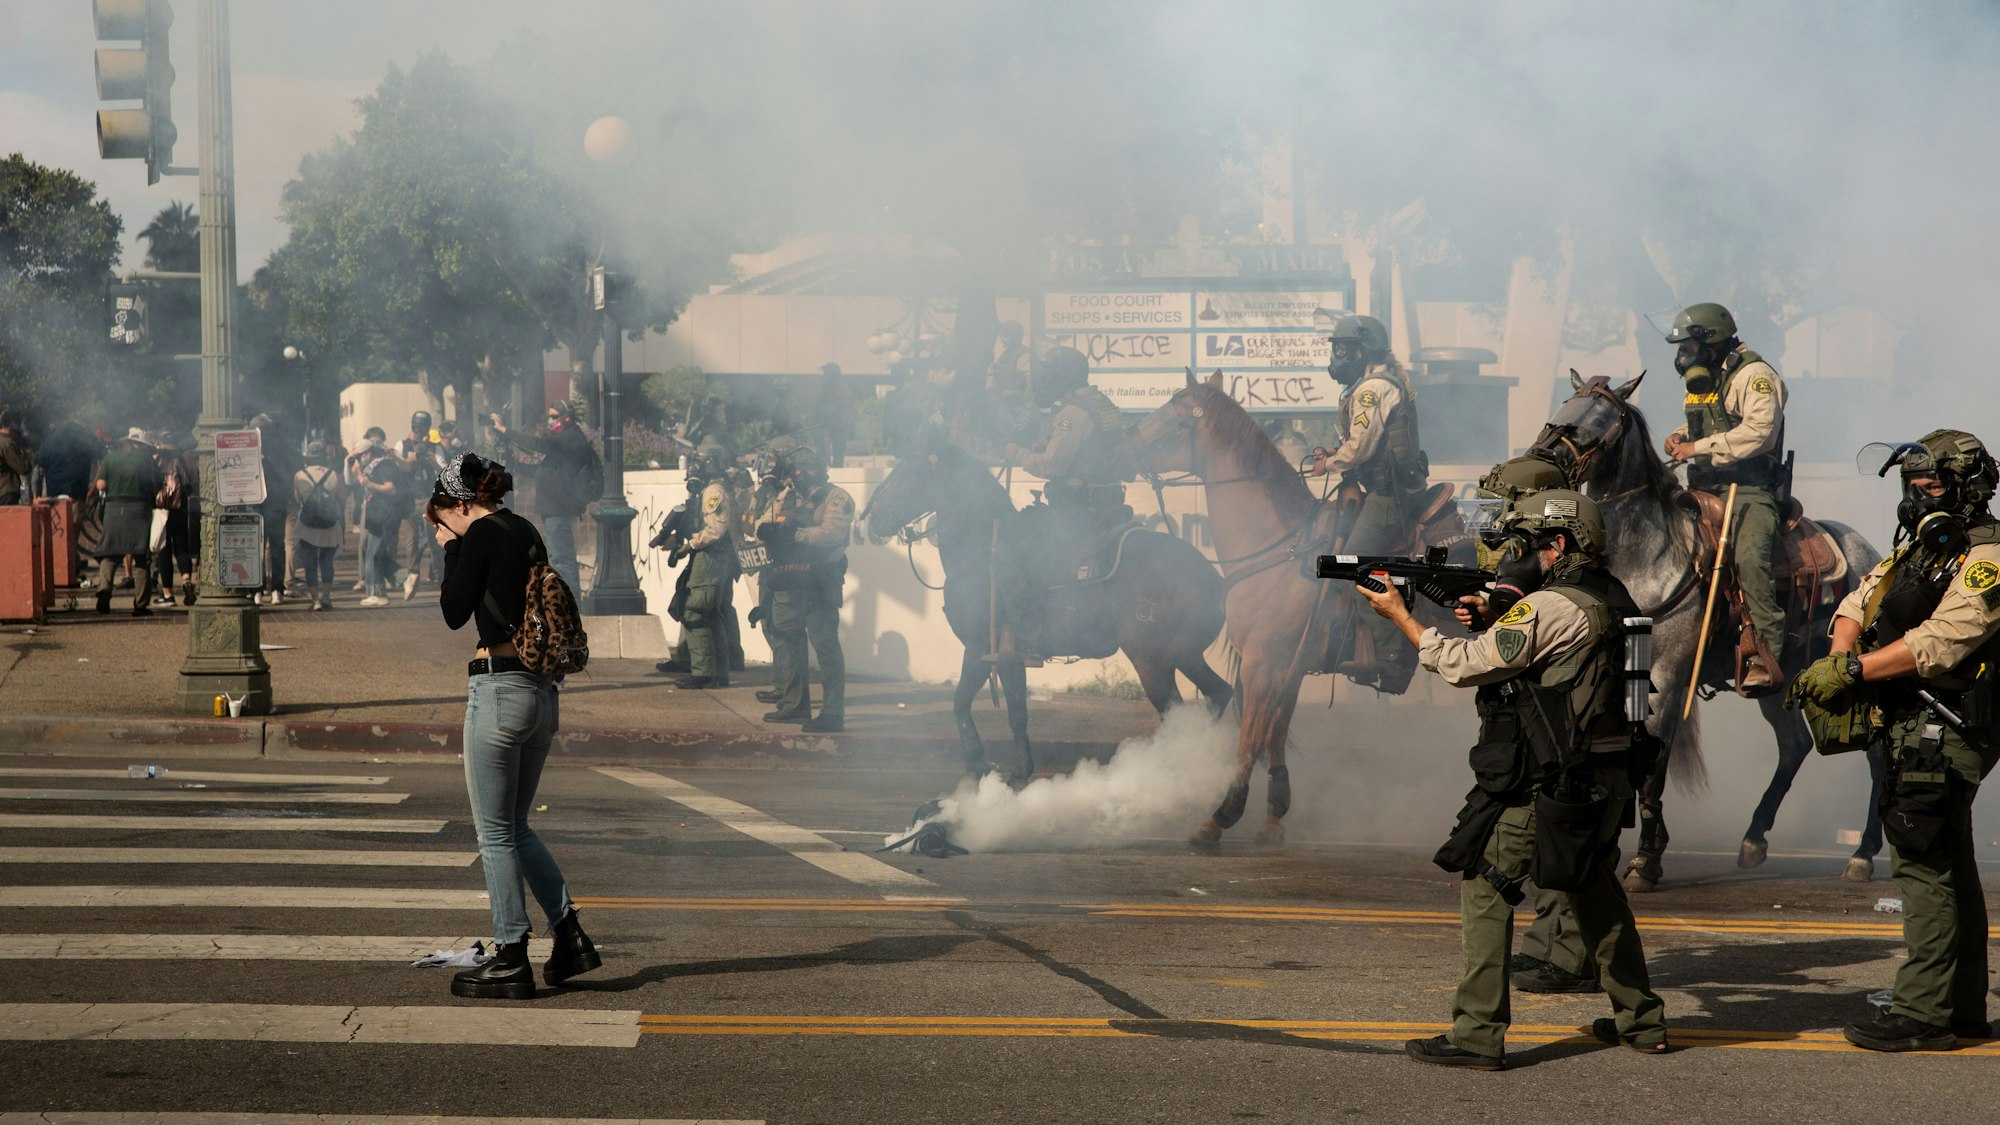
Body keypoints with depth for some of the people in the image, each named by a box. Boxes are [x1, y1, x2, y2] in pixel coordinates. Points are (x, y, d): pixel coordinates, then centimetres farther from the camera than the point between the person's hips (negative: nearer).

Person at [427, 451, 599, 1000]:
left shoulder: (482, 533, -11)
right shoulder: (526, 532, 14)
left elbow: (455, 613, -7)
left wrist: (450, 547, 1)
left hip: (500, 688, -8)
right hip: (542, 690, 8)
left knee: (495, 832, 2)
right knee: (515, 825, 19)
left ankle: (510, 960, 5)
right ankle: (569, 934, 13)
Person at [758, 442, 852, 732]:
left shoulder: (836, 498, -6)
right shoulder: (786, 497, 17)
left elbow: (832, 533, -21)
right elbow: (766, 521, 12)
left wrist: (795, 533, -26)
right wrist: (765, 528, -13)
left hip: (819, 584, -8)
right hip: (787, 583, 8)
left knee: (825, 644, -9)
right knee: (785, 641, 12)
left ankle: (833, 713, -8)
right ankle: (794, 705, 23)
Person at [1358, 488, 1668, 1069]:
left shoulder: (1550, 607, -16)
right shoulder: (1609, 598, 12)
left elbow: (1467, 666, -14)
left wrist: (1400, 615, -6)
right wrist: (1491, 623, 8)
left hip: (1543, 783, -9)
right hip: (1606, 778, 9)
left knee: (1485, 888, -3)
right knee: (1597, 888, 22)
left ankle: (1477, 1035, -6)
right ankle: (1641, 1019, 27)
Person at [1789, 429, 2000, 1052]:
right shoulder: (1917, 551, 18)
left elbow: (1939, 644, -24)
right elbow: (1857, 604, 14)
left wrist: (1851, 671, -24)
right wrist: (1841, 656, -7)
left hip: (1944, 734, -10)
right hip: (1916, 728, 10)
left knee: (1923, 865, -12)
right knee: (1949, 867, 14)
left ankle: (1922, 1012, -13)